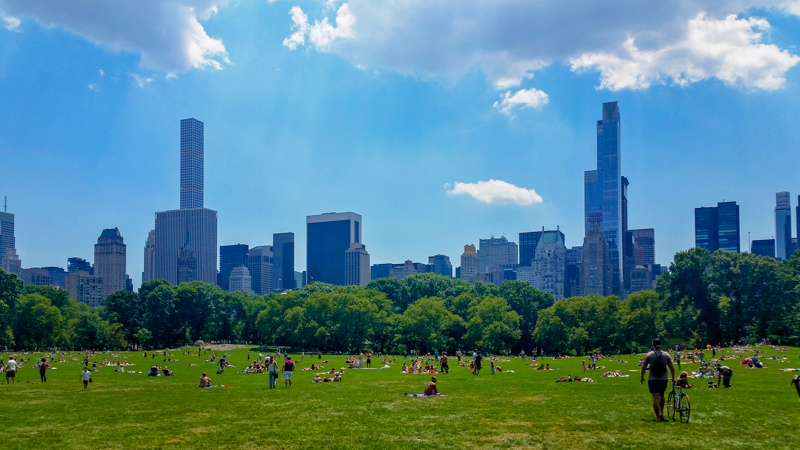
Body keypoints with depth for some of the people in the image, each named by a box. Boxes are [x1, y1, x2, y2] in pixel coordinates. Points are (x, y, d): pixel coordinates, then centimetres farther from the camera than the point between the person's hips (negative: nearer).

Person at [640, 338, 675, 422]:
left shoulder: (649, 355, -3)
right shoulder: (666, 355, 3)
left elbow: (644, 367, 0)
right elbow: (672, 368, 4)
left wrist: (642, 377, 12)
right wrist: (673, 378, 16)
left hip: (653, 379, -2)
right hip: (664, 379, 2)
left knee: (655, 397, -3)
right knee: (661, 395, 22)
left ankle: (658, 416, -4)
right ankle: (661, 413, 17)